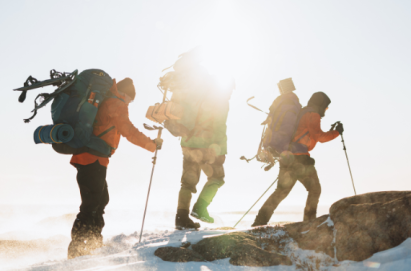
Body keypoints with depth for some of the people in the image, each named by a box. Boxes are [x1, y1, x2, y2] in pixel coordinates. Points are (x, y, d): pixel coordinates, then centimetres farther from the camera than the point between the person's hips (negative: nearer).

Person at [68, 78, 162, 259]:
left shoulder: (104, 101, 20)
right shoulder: (116, 104, -7)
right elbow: (129, 131, -10)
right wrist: (152, 145, -2)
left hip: (86, 157, 10)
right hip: (93, 160, -10)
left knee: (101, 199, 18)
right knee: (91, 204, -7)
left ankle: (94, 242, 27)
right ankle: (76, 249, -3)